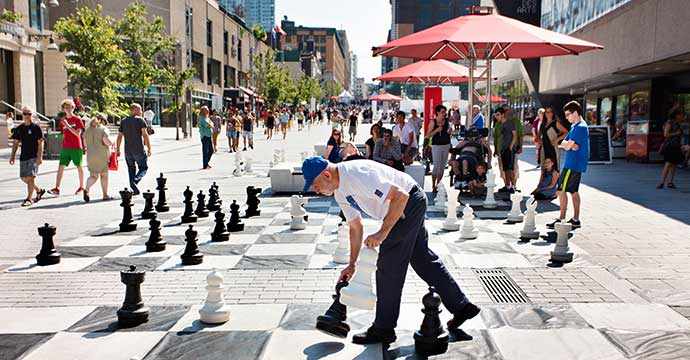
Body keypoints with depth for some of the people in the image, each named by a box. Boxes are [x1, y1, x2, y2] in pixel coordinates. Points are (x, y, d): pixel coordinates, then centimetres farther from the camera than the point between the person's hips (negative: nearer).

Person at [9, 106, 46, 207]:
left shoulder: (36, 128, -5)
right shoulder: (19, 128, 10)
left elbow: (40, 143, -7)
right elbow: (16, 143, 14)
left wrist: (40, 156, -14)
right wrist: (12, 156, 9)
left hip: (34, 157, -6)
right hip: (23, 156, 6)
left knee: (30, 177, -11)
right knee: (24, 178, 9)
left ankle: (29, 199, -4)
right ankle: (39, 190, 29)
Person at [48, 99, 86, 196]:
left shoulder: (77, 119, -3)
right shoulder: (63, 120, 12)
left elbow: (78, 133, -13)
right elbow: (63, 134, 19)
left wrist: (68, 125, -19)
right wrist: (62, 145, 19)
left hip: (76, 147, -4)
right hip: (65, 147, 4)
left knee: (79, 166, 6)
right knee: (61, 167, -5)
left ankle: (81, 187, 19)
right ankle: (57, 188, -10)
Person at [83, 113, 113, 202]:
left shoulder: (88, 129, 12)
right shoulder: (103, 129, -5)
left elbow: (85, 143, 13)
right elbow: (105, 140, -19)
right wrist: (111, 144, 0)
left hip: (90, 155, 4)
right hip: (102, 155, -4)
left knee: (93, 175, 8)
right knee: (104, 175, 10)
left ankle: (87, 189, -19)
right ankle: (105, 195, 15)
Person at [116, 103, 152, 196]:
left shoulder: (123, 121, 12)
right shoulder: (140, 120, -4)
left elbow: (119, 137, 11)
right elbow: (145, 135, -12)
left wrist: (118, 150, 17)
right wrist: (149, 148, -9)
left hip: (127, 151, 5)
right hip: (139, 150, -5)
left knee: (131, 169, 14)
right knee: (143, 168, 8)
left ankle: (135, 190, 10)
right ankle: (134, 180, -20)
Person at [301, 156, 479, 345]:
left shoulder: (357, 175, -29)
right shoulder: (339, 192, 2)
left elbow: (401, 196, -29)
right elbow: (355, 227, 12)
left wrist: (383, 233, -28)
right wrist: (352, 264, 13)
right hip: (411, 207, 10)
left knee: (388, 265, -6)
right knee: (422, 258, 17)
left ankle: (383, 329, 5)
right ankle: (461, 307, 29)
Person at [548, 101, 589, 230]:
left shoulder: (580, 127, -16)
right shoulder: (575, 126, 16)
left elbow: (568, 145, -21)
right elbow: (564, 143, 11)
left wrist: (565, 144, 0)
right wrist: (569, 145, -9)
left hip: (573, 165, -10)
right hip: (576, 165, 10)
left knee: (561, 190, -7)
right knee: (573, 191, 13)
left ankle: (561, 219, -4)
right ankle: (575, 220, 18)